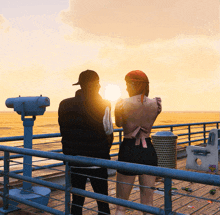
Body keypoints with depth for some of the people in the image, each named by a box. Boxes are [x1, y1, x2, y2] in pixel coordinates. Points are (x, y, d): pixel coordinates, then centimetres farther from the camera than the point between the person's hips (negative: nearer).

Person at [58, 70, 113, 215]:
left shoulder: (64, 106, -1)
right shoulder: (103, 106, -12)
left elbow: (64, 132, 4)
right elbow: (109, 135, -7)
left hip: (74, 162, 4)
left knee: (77, 200, 16)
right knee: (102, 200, 12)